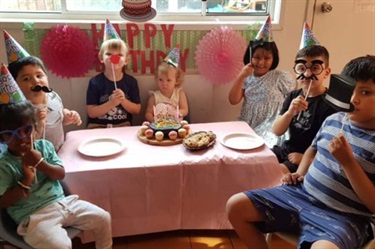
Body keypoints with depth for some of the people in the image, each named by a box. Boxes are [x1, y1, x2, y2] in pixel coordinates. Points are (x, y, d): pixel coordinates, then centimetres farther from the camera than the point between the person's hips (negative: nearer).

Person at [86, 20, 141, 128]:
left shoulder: (131, 81, -1)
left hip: (123, 125, 2)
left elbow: (137, 110, 3)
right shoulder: (95, 82, -6)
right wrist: (111, 103, -20)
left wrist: (123, 100, -15)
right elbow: (91, 113, -9)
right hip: (98, 126, -2)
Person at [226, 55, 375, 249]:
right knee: (235, 206, -3)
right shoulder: (333, 120, 7)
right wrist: (299, 174, 9)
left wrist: (348, 161, -22)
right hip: (301, 194, 6)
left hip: (341, 217, -5)